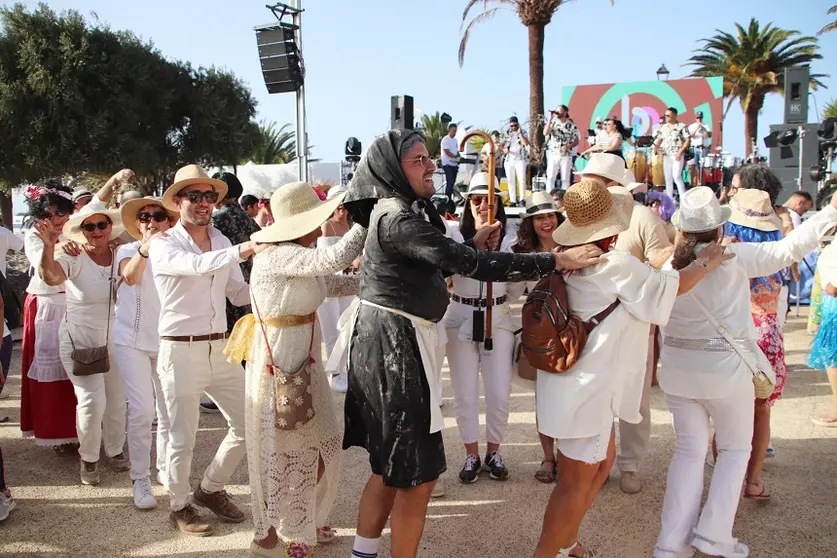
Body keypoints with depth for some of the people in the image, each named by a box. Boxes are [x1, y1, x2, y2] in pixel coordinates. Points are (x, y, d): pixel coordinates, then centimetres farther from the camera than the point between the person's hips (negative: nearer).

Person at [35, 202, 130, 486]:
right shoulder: (73, 258, -15)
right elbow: (50, 276, -35)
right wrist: (49, 247, -53)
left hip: (115, 340, 4)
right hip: (80, 340, -4)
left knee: (117, 400, 13)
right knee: (92, 402, -11)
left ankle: (115, 450, 37)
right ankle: (88, 458, 14)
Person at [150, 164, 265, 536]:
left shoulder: (221, 242, 11)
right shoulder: (163, 246, -8)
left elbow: (239, 293, 13)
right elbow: (197, 265, -28)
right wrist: (245, 250, -40)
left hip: (220, 348, 6)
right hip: (181, 351, -6)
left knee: (246, 426, 10)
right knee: (183, 438, 3)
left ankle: (211, 488, 31)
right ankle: (180, 507, 26)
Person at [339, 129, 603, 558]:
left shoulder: (402, 210, 12)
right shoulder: (397, 219, -21)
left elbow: (433, 262, 21)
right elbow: (468, 265, -29)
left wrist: (472, 245, 5)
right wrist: (556, 261, -28)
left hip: (387, 338, 11)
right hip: (394, 342, -11)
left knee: (394, 465, 20)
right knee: (417, 471, 0)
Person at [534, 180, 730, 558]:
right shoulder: (618, 265, -18)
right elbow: (672, 286, -4)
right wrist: (707, 262, 11)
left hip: (580, 380, 9)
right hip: (585, 388, -9)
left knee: (603, 460, 22)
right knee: (577, 481, 1)